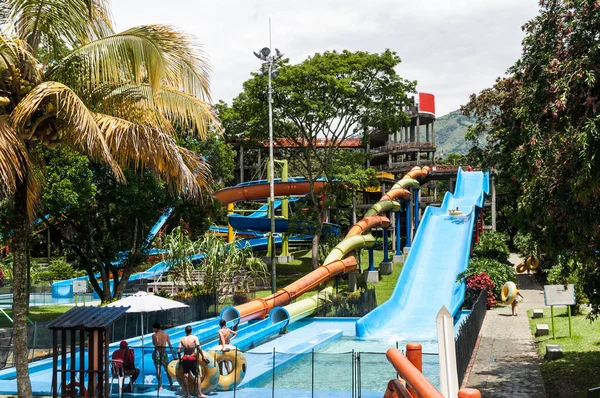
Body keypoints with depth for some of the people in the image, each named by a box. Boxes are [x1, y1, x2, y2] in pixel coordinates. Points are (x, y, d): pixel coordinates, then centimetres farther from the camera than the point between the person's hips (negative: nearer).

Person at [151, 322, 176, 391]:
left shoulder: (154, 335, -6)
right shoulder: (166, 335, 2)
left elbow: (153, 343, 6)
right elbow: (170, 345, 3)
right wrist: (173, 354, 7)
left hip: (157, 352, -2)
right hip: (164, 352, 2)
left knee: (158, 369, 1)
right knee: (167, 369, 12)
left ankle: (160, 385, -2)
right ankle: (171, 385, 12)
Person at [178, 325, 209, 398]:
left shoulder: (182, 339, 1)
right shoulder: (194, 338, -8)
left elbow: (178, 351, -3)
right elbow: (198, 348, -19)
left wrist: (180, 359, 9)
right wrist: (203, 356, -12)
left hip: (185, 359, 3)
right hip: (193, 359, -3)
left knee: (185, 376, 8)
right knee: (197, 376, 2)